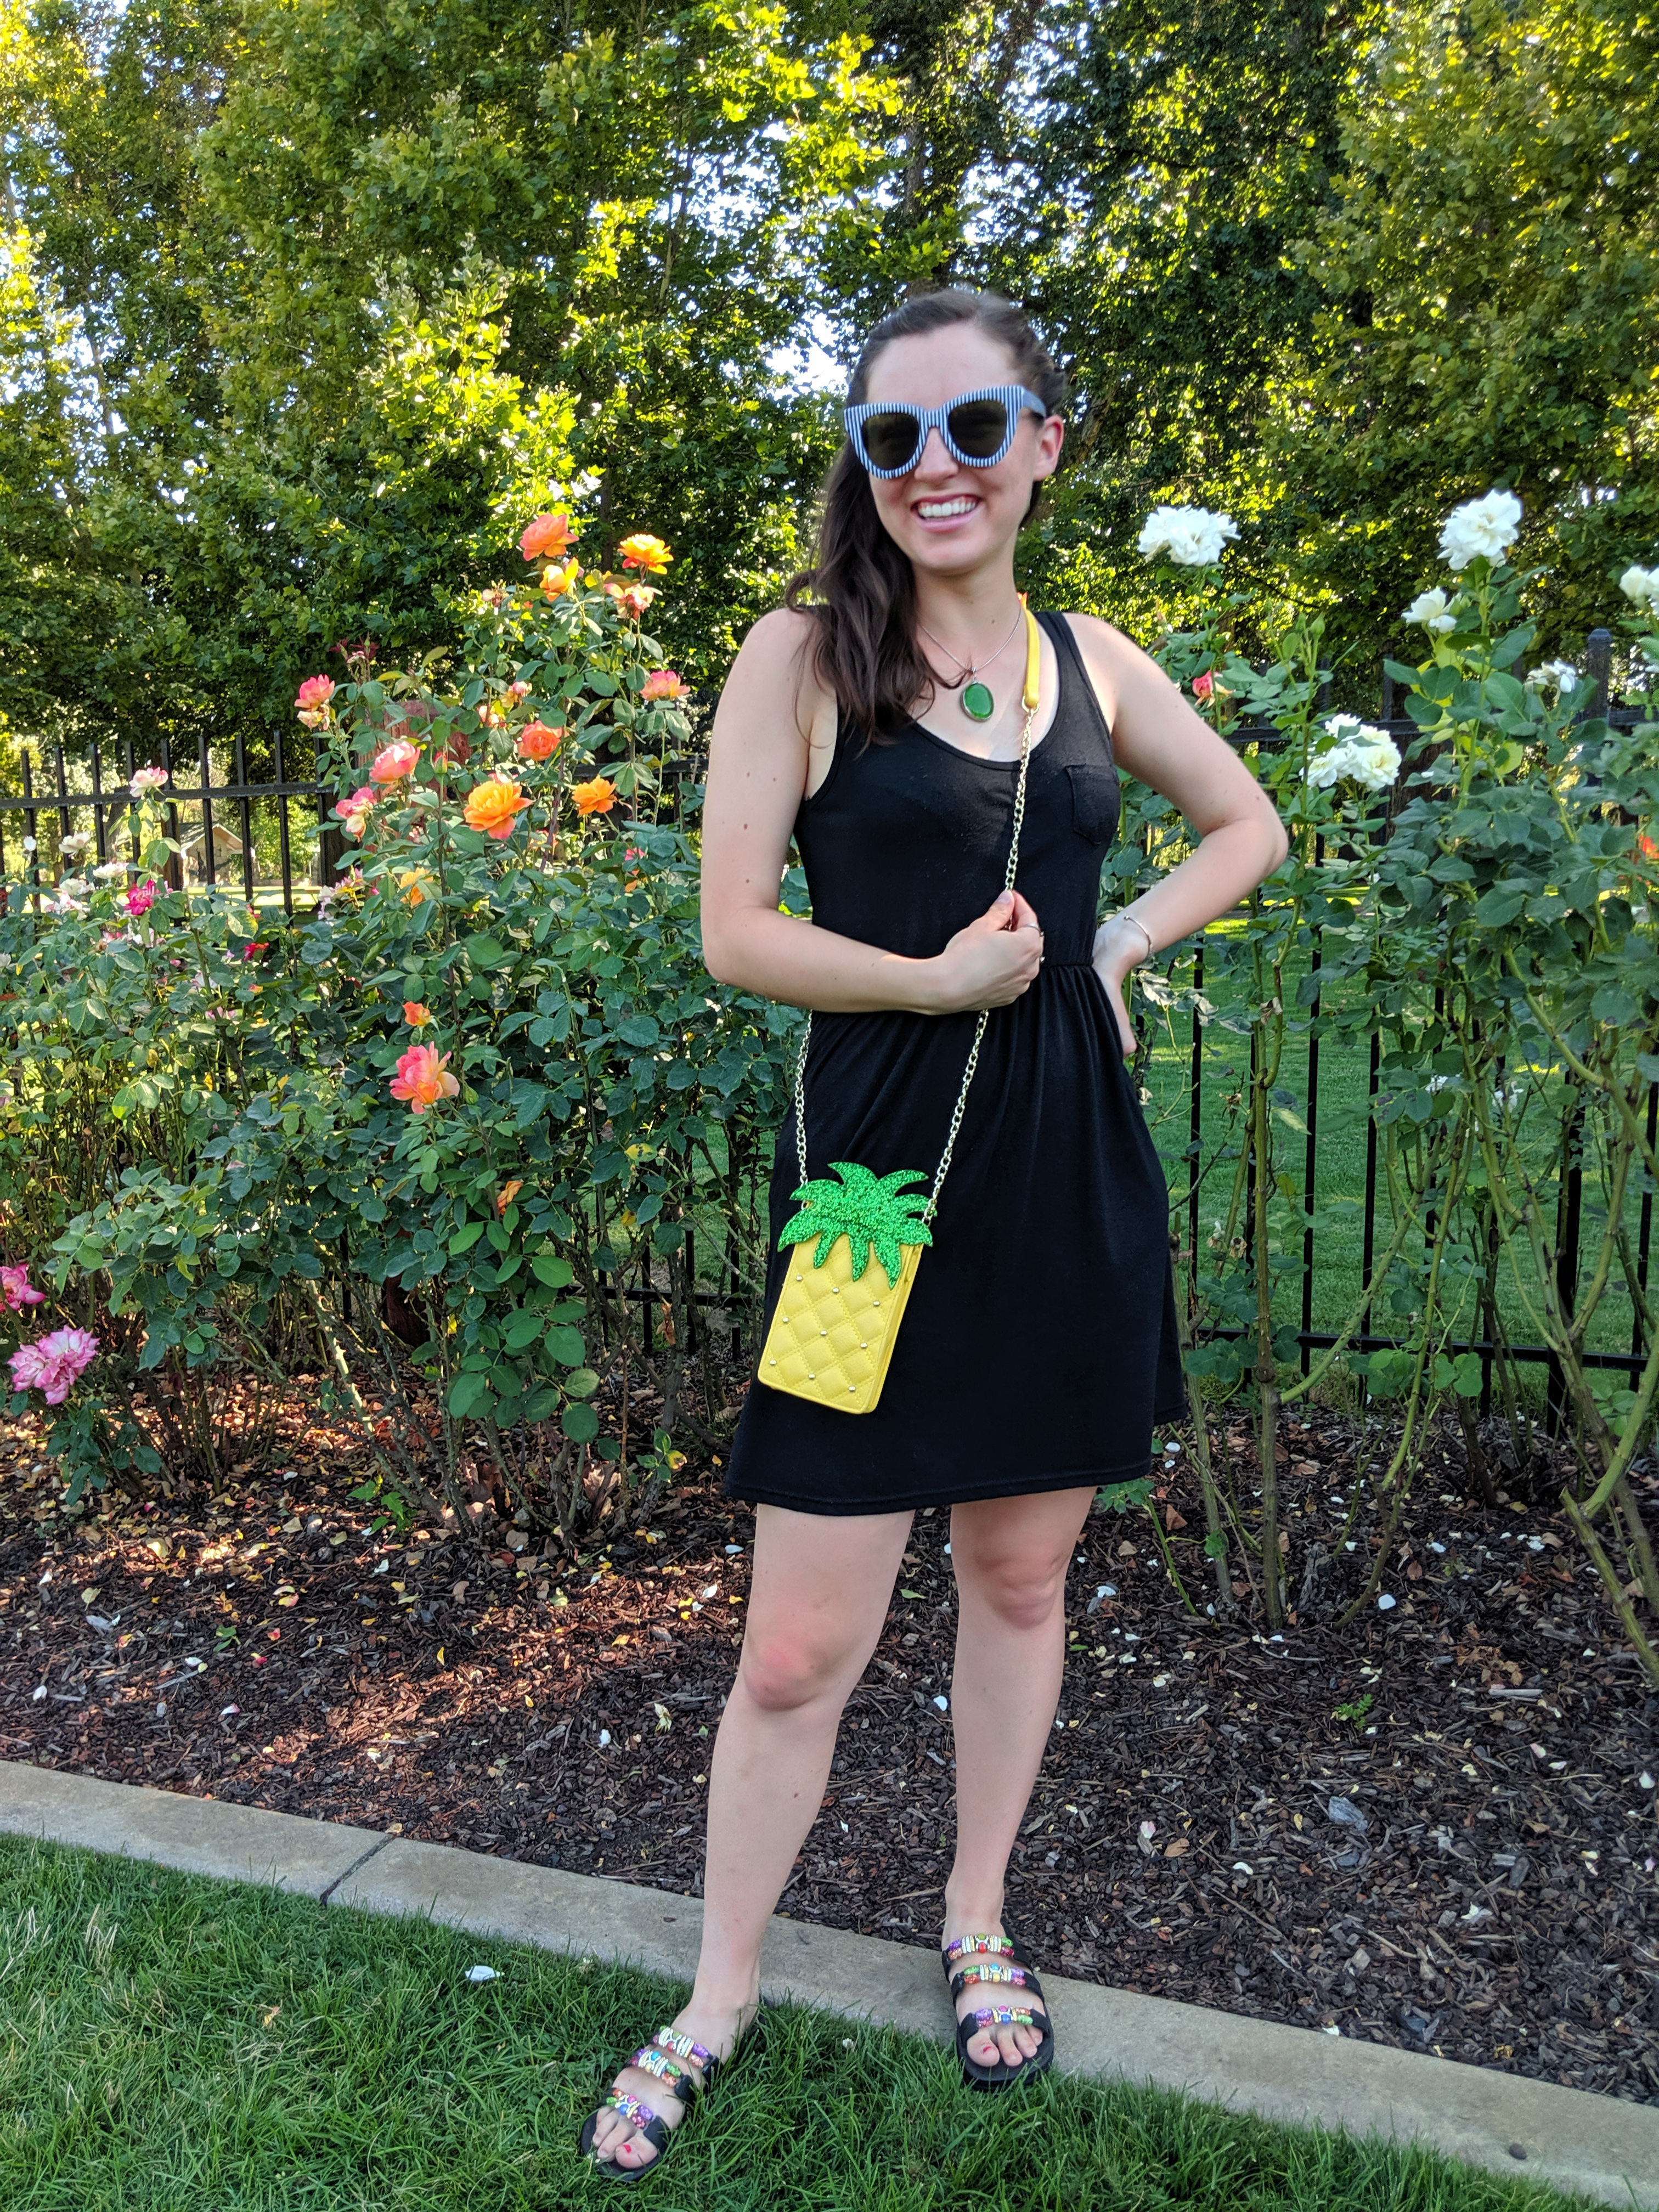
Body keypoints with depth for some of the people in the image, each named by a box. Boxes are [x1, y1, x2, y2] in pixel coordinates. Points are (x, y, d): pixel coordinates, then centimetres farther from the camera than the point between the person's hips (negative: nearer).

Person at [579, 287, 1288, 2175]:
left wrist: (1120, 940, 5)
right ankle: (721, 2000, 27)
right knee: (798, 1650, 2)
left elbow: (1247, 825, 21)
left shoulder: (1091, 661, 8)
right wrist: (946, 977, -17)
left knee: (1019, 1580, 17)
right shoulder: (804, 653, -4)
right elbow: (735, 933, -9)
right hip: (878, 1171, -4)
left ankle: (977, 1924, 41)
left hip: (1071, 1176, 4)